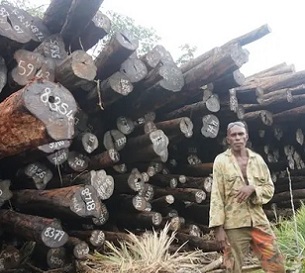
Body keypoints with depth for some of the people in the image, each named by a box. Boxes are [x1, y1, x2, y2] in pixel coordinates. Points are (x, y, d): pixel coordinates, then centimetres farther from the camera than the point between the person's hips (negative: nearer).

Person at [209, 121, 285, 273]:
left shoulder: (258, 159, 7)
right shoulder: (221, 161, -3)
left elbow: (270, 188, 11)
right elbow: (216, 195, -6)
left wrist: (253, 188, -12)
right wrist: (218, 227, -12)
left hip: (259, 223, 4)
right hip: (233, 225, -3)